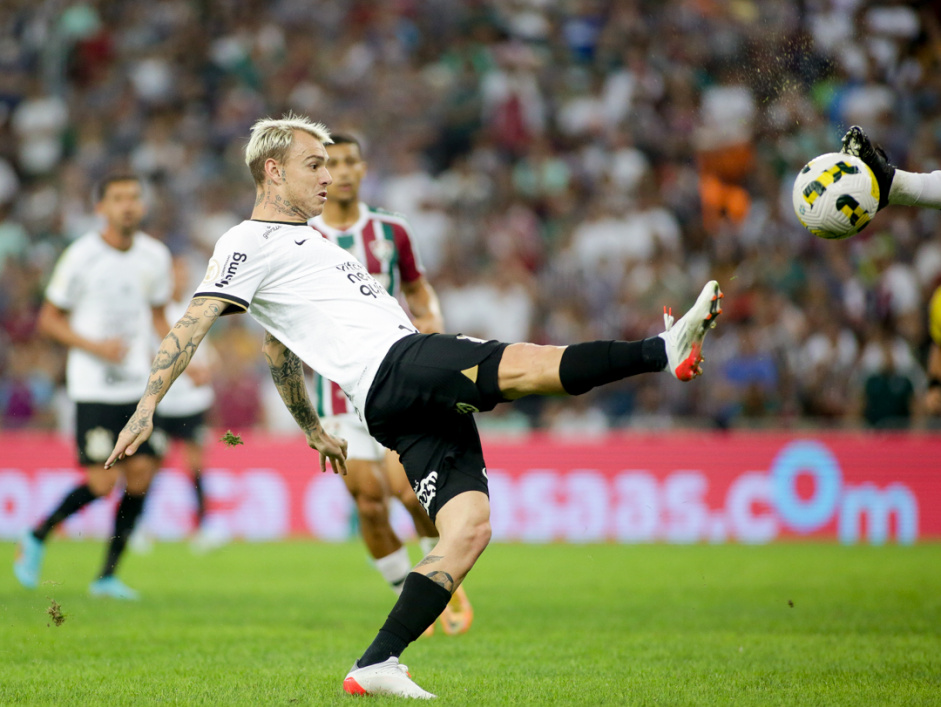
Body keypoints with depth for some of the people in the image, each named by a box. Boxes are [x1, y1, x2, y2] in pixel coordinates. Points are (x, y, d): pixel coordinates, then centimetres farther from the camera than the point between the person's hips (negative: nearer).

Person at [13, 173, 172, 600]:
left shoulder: (155, 256, 6)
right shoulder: (81, 257, -9)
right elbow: (49, 320, -2)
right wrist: (96, 347, -16)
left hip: (140, 386, 5)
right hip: (94, 386, -5)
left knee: (140, 476, -3)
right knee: (103, 482, -12)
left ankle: (108, 575, 9)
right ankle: (36, 540, 13)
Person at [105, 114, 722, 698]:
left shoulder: (302, 238, 33)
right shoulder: (249, 244, 4)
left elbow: (278, 350, 42)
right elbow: (194, 323, -7)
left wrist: (313, 431, 48)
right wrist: (149, 405, -17)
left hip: (422, 399, 9)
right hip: (394, 369, -9)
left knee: (469, 530, -6)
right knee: (525, 366, -24)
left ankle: (376, 667, -8)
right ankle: (662, 351, -28)